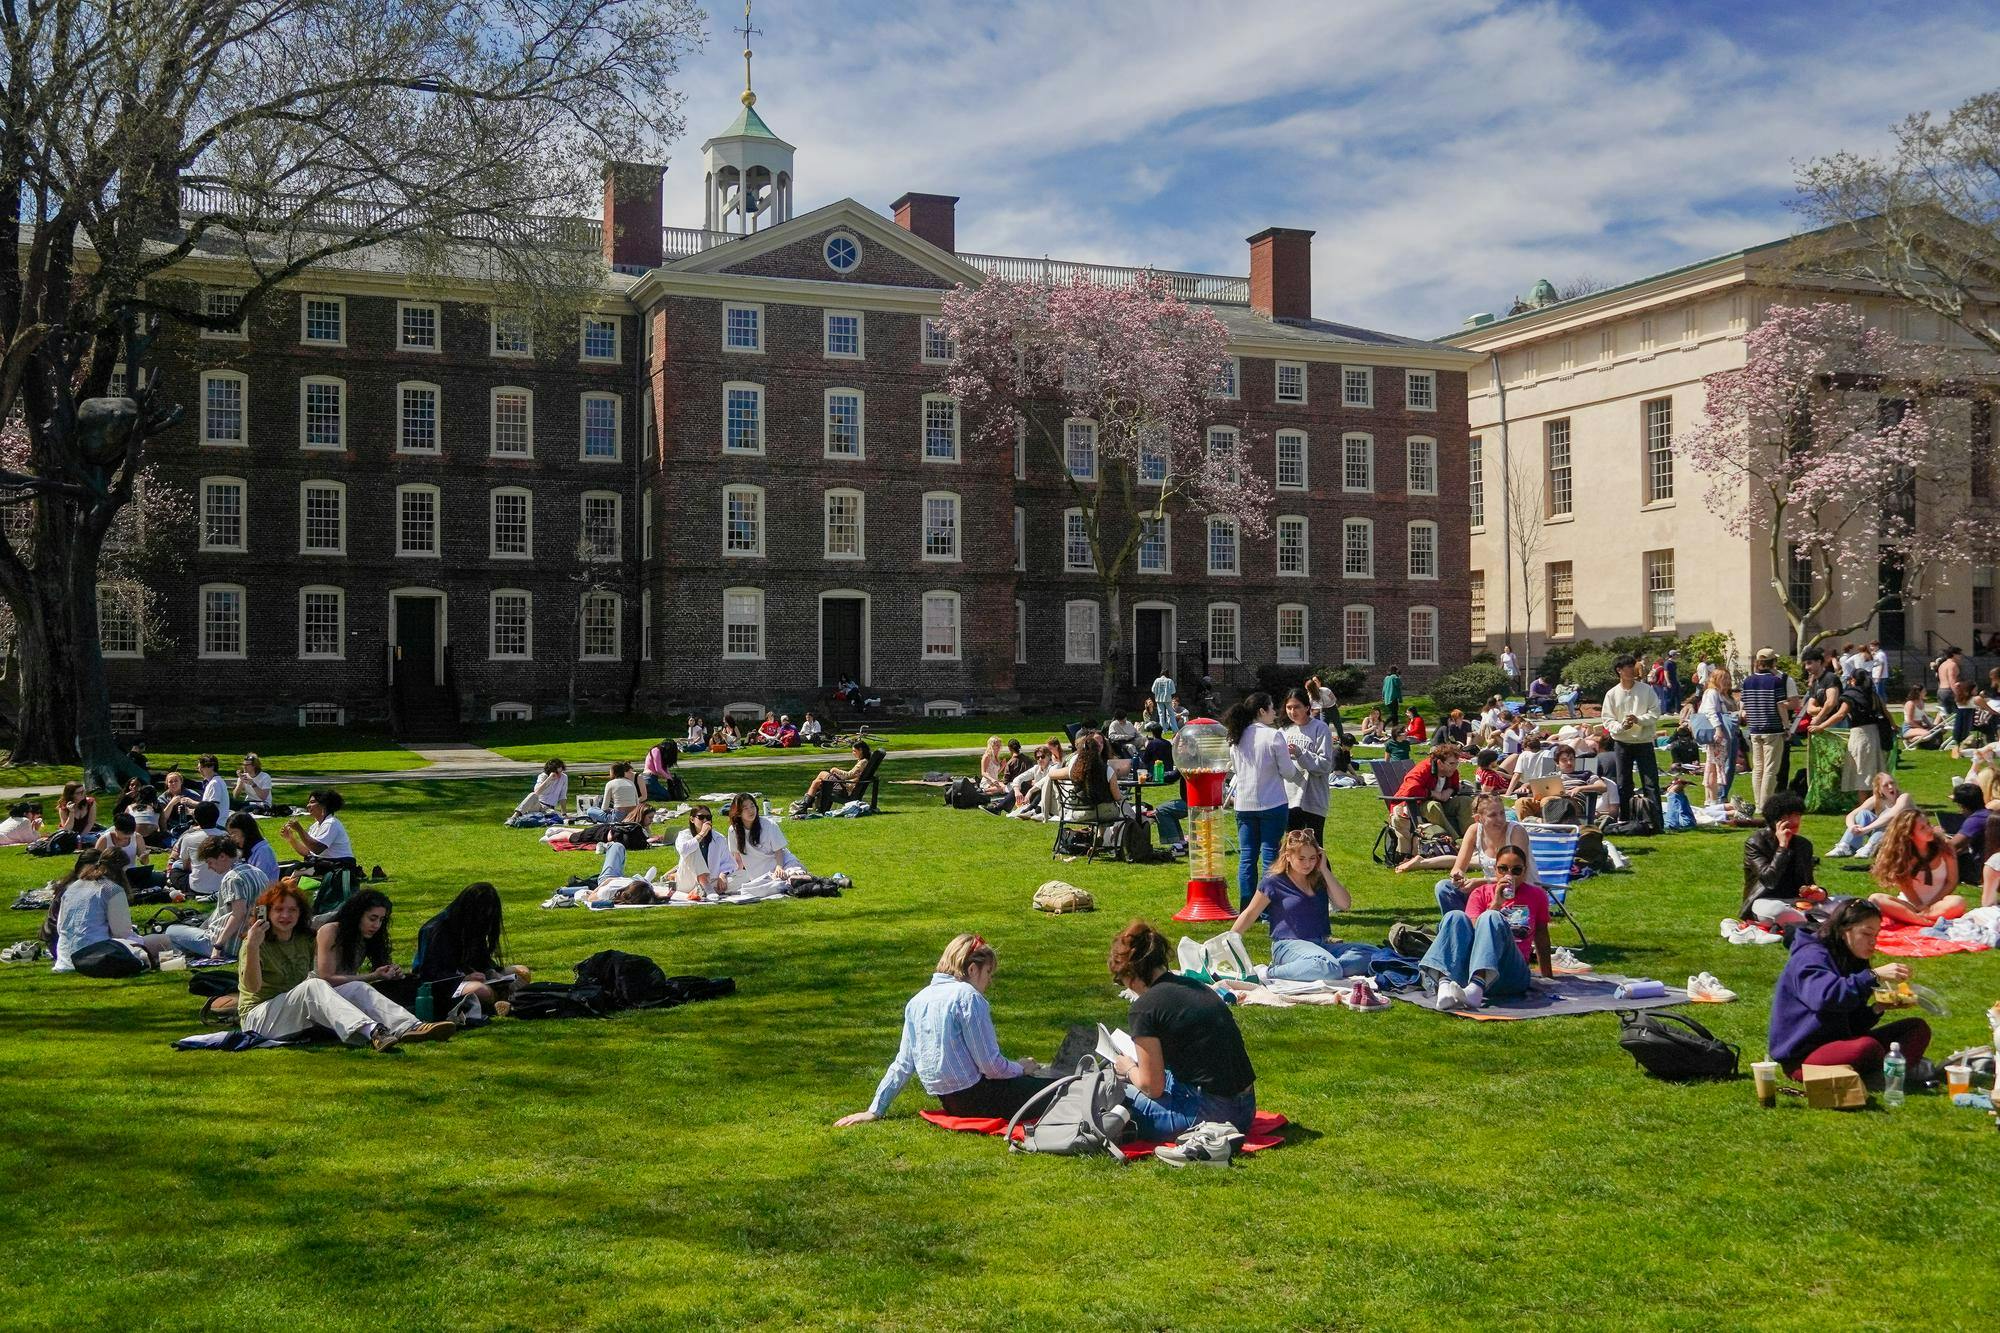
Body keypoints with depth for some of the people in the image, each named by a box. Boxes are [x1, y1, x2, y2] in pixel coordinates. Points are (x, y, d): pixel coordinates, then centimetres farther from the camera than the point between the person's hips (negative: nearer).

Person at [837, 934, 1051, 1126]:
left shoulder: (917, 1001, 10)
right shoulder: (968, 996, -14)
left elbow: (902, 1064, 10)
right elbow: (991, 1066, -16)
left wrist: (875, 1110, 15)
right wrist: (1021, 1068, 3)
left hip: (949, 1102, 8)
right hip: (976, 1100, -8)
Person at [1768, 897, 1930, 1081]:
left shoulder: (1852, 962, 14)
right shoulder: (1810, 957, -12)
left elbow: (1853, 1025, 13)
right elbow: (1825, 997, -35)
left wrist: (1877, 1009, -7)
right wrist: (1874, 976, -33)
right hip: (1802, 1056, -10)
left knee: (1918, 1028, 1)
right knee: (1868, 1048, -37)